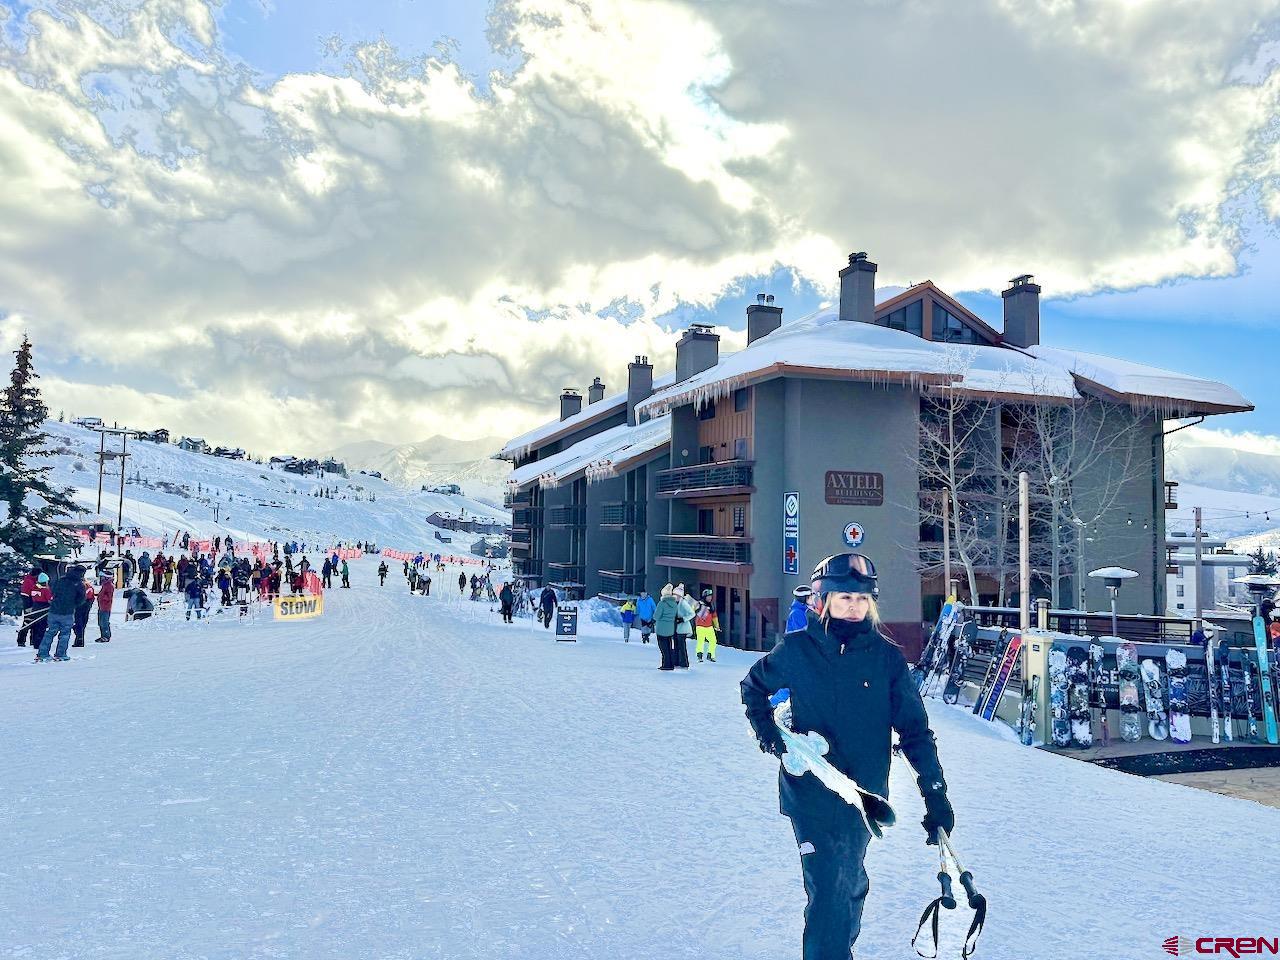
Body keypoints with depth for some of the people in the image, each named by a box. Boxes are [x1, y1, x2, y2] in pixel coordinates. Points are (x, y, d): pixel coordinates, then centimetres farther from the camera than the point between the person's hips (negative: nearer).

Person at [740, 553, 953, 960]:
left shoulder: (887, 657, -6)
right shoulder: (795, 651, -7)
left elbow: (914, 727, -4)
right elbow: (753, 688, 12)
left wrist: (935, 791, -9)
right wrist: (766, 733, -2)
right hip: (808, 793, -2)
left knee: (850, 882, 19)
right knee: (827, 889, -7)